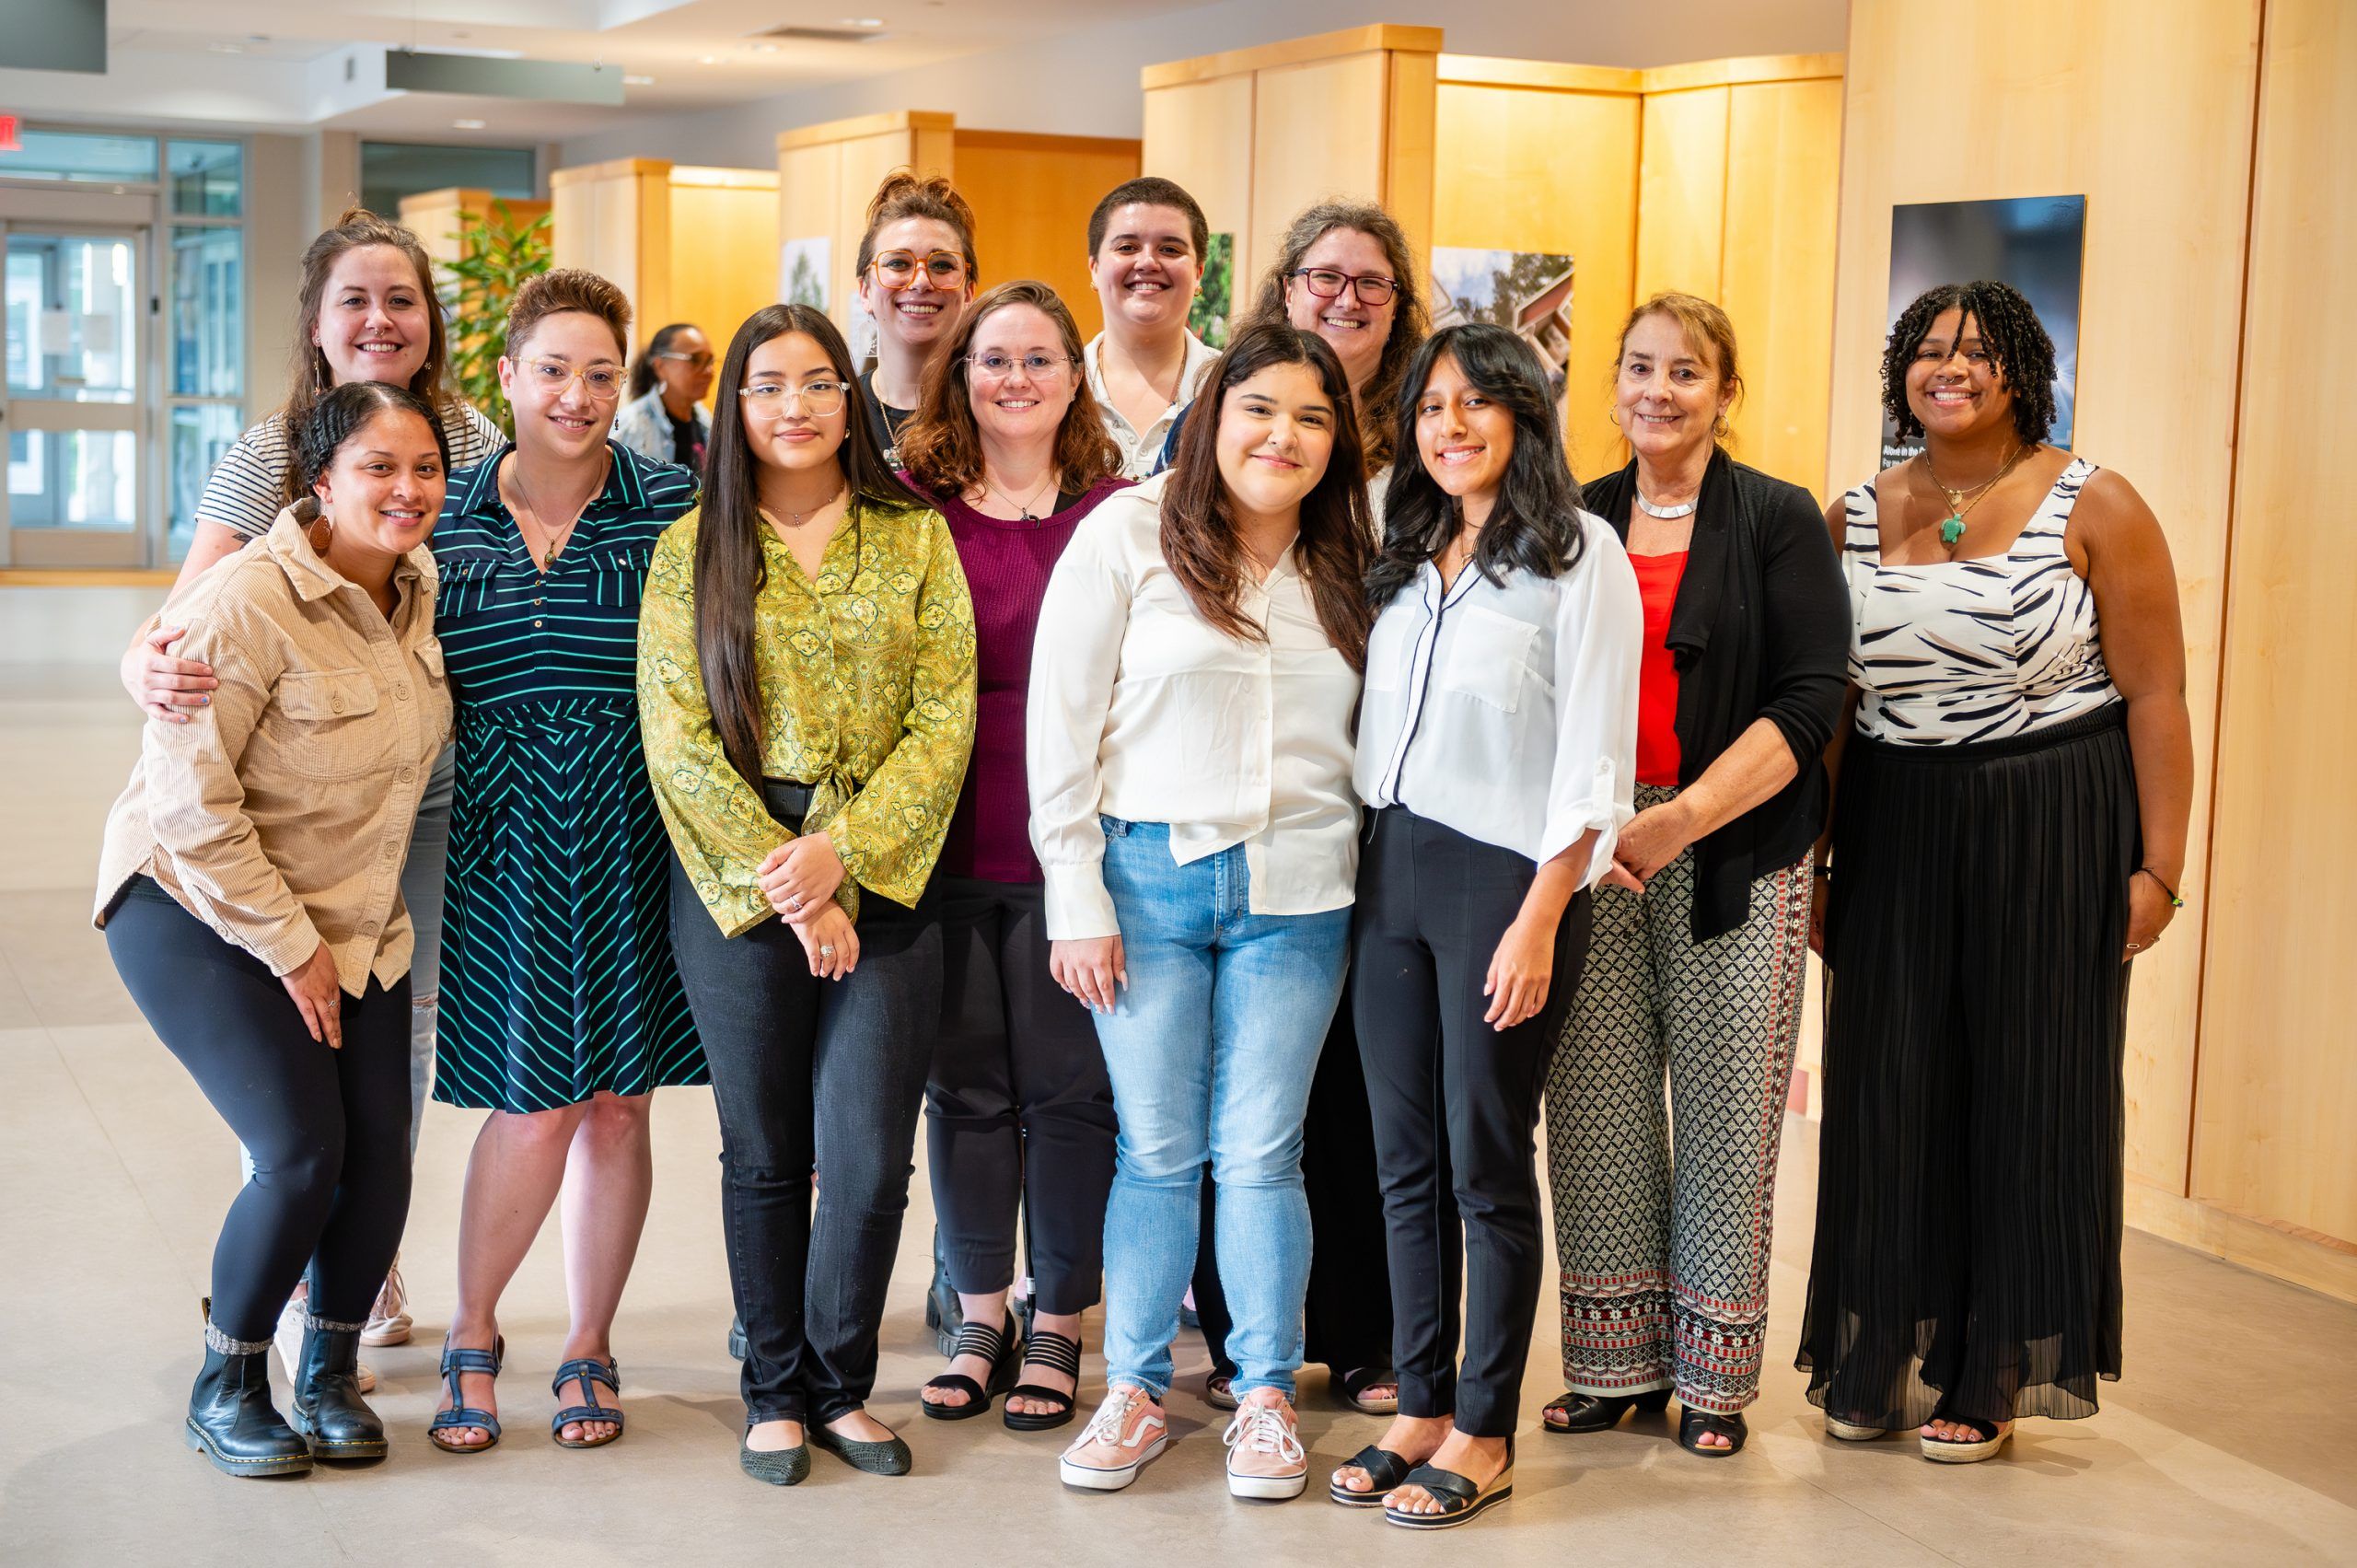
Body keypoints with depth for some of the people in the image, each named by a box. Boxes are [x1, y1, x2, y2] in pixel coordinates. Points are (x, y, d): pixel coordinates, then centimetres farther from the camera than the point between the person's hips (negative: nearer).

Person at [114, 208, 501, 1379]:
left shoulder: (473, 442, -1)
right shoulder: (268, 457, -10)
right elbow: (189, 615, -16)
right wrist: (148, 666, -39)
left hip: (436, 791, 3)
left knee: (405, 1023, 15)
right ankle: (298, 1295, 17)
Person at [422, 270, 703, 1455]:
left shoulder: (674, 507, 0)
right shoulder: (445, 519, 6)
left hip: (637, 834, 0)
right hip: (505, 838, 0)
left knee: (618, 1101, 7)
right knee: (533, 1103, -3)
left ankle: (588, 1347, 24)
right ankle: (471, 1336, 20)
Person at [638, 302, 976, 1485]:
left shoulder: (914, 537, 6)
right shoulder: (691, 551, 4)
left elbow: (945, 719, 0)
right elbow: (676, 737, -3)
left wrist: (842, 852, -12)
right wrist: (780, 882, -10)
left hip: (883, 874, 0)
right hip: (736, 878, 0)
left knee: (869, 1157, -3)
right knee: (765, 1154, 7)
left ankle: (841, 1384, 17)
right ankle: (776, 1393, 21)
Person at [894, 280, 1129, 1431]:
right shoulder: (911, 506, 4)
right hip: (946, 843, 1)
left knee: (1069, 1086, 5)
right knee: (965, 1084, 10)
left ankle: (1058, 1324, 19)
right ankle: (981, 1315, 25)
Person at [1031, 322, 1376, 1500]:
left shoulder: (1347, 567, 9)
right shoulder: (1129, 536, -3)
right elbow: (1060, 725, -3)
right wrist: (1077, 897, -6)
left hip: (1297, 893, 2)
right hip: (1150, 875, -2)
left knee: (1260, 1155, 4)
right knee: (1156, 1151, 4)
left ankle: (1265, 1395, 17)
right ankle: (1135, 1391, 18)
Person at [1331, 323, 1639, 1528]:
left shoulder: (1578, 556, -6)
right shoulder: (1407, 558, 14)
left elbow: (1593, 757, -10)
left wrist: (1539, 920, -15)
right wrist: (1363, 870, 9)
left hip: (1503, 876, -6)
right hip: (1390, 871, 6)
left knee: (1485, 1165, 0)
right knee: (1406, 1159, 9)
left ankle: (1484, 1435, 10)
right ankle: (1420, 1408, 19)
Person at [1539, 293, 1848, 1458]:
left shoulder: (1777, 521, 1)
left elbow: (1808, 700, -7)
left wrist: (1685, 817, -17)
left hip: (1732, 858, -3)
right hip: (1589, 850, 3)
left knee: (1724, 1110, -1)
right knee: (1595, 1110, 2)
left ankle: (1713, 1374, 11)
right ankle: (1614, 1362, 13)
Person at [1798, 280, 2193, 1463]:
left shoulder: (2093, 508, -5)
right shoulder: (1854, 518, 6)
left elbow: (2155, 695, -6)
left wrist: (2158, 868, -11)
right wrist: (1813, 857, 7)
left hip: (2051, 833, -3)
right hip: (1895, 832, 3)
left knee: (2025, 1088, 3)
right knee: (1889, 1087, 5)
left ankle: (1992, 1375, 16)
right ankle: (1881, 1361, 19)